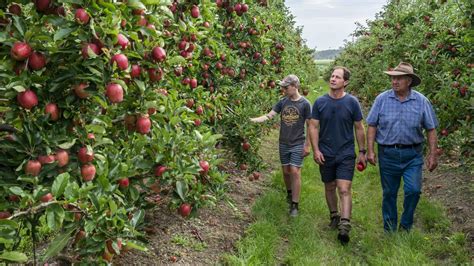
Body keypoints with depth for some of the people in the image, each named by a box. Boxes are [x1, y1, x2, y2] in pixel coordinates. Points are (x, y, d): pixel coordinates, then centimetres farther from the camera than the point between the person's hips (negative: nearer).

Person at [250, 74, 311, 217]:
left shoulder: (305, 104, -8)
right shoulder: (283, 102, 2)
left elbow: (309, 125, -5)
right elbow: (269, 116, -3)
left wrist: (307, 145, -7)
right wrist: (252, 120, -16)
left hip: (298, 144, -4)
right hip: (283, 143, 4)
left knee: (295, 172, -8)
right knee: (286, 171, 12)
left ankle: (294, 205, -1)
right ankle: (289, 193, 38)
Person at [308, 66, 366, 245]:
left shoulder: (352, 102, -4)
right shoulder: (320, 102, -2)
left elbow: (359, 128, 3)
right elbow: (313, 127, 1)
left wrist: (362, 151, 3)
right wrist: (315, 150, -8)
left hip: (346, 154, -2)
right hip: (325, 154, 2)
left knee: (344, 190, -11)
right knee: (329, 187, 15)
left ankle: (345, 227, -12)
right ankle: (334, 216, 35)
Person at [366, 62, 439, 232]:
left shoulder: (421, 101, -2)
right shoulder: (382, 99, -2)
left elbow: (431, 130, 2)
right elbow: (372, 126, 0)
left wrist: (433, 154, -2)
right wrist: (370, 151, -6)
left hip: (413, 154, 0)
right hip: (387, 153, 0)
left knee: (413, 190, -8)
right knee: (389, 193, 10)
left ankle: (406, 225, 16)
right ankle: (389, 229, 26)